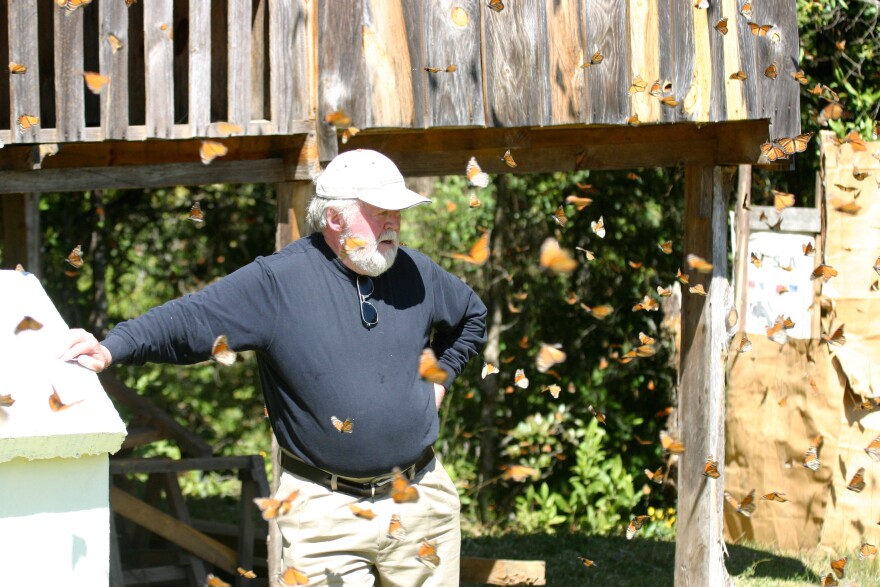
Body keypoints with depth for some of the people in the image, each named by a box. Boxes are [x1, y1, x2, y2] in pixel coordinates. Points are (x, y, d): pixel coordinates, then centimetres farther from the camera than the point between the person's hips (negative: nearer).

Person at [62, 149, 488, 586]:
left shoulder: (417, 273, 6)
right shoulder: (277, 282, -10)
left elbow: (473, 318, 27)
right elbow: (186, 321, -17)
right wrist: (111, 349, -33)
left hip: (421, 499, 4)